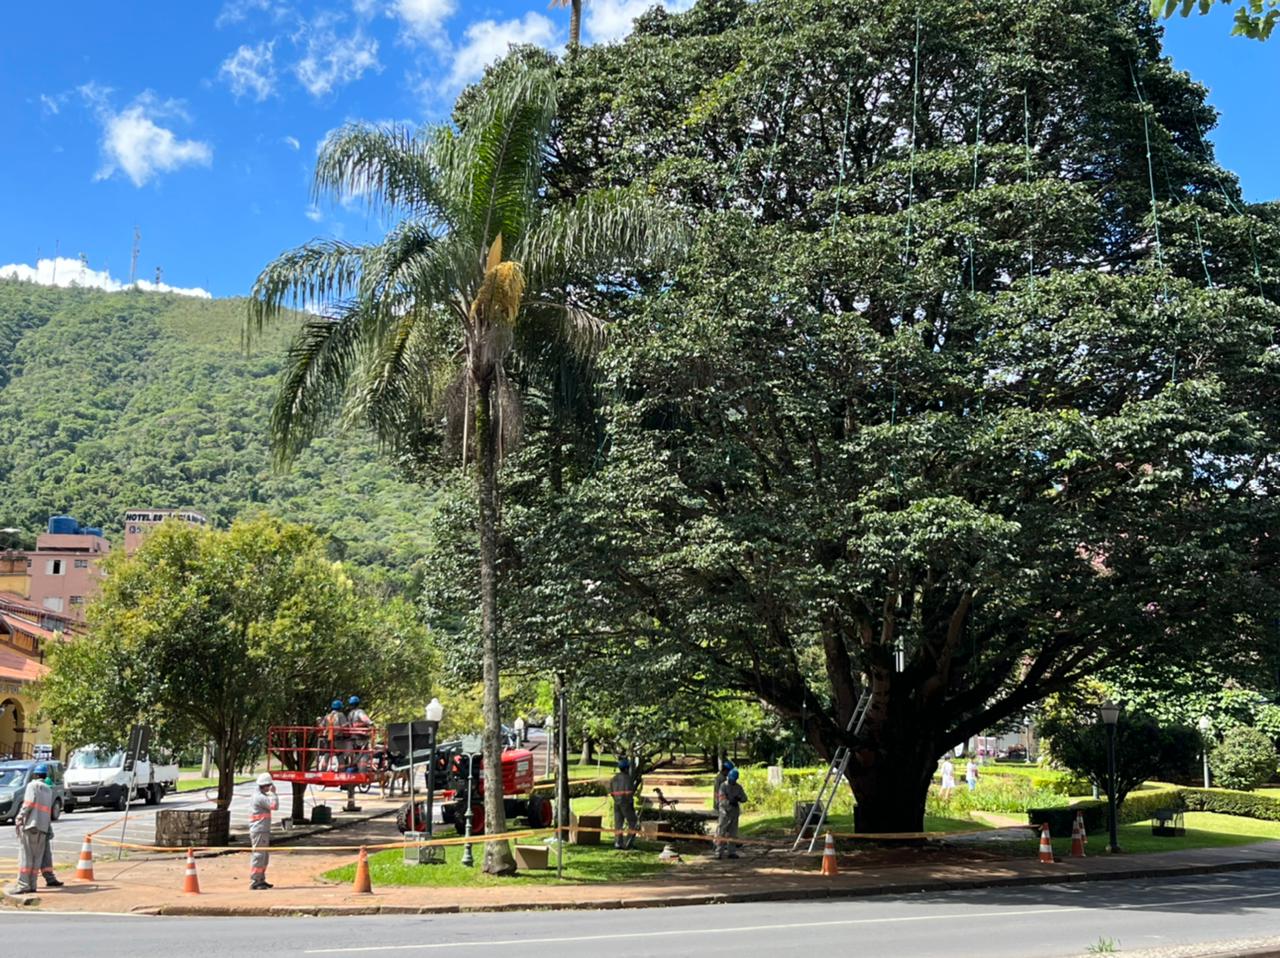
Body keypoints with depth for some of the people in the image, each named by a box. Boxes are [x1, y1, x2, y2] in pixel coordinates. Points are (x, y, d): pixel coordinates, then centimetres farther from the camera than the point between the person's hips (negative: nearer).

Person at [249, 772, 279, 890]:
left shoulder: (261, 796, 18)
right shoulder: (260, 797, -15)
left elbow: (273, 806, 21)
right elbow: (274, 805, -20)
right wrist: (273, 793, -13)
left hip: (263, 831, 11)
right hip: (259, 831, -11)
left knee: (264, 857, 16)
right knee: (258, 856, -9)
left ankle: (261, 880, 23)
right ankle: (254, 882, -7)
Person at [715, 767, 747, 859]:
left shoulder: (738, 787, 9)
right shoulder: (723, 786, -7)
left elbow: (744, 798, 6)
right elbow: (722, 800, -16)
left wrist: (739, 798, -15)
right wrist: (730, 802, -32)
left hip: (735, 812, 5)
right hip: (725, 811, -5)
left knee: (733, 833, 9)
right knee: (721, 832, -6)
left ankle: (731, 852, 15)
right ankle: (719, 852, -4)